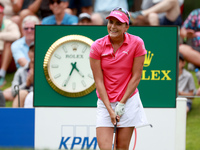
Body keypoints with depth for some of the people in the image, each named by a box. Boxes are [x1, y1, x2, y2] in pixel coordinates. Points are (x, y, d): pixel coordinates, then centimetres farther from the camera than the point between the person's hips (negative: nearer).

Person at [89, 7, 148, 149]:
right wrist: (110, 110, -11)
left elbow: (136, 77, -4)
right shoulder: (97, 46, -5)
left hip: (129, 101, -1)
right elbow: (99, 81, -5)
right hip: (105, 103, 1)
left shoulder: (137, 43, -6)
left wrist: (122, 103, -8)